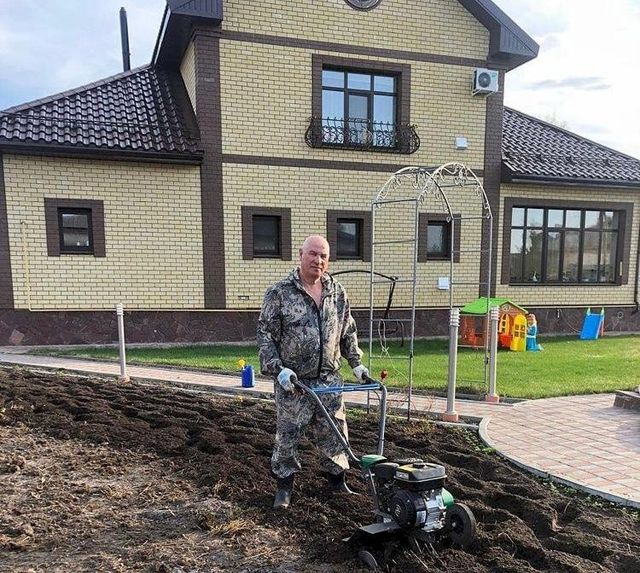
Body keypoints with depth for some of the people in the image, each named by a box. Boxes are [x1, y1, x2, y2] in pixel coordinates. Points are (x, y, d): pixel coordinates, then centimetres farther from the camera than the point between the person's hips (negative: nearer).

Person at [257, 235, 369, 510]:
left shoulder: (337, 293, 6)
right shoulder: (280, 292, -8)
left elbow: (348, 332, 15)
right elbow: (265, 334, -9)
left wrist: (356, 363, 11)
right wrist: (277, 369, -17)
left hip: (329, 379, 4)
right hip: (292, 381, -4)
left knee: (334, 432, 12)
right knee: (287, 434, 7)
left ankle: (337, 480, 31)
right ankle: (284, 485, 25)